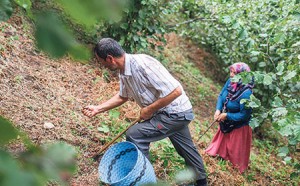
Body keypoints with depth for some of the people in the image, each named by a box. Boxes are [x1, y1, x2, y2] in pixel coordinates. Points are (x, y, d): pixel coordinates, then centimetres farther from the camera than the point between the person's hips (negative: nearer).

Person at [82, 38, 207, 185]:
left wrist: (149, 110, -22)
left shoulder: (143, 64, -31)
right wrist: (98, 109, 6)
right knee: (185, 147, 25)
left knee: (134, 135, -15)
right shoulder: (124, 71, -3)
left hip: (176, 113, -9)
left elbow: (176, 91, -31)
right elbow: (122, 96, 15)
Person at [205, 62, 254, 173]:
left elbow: (244, 115, -29)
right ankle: (220, 153, 58)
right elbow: (221, 96, -4)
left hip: (238, 126, -6)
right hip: (226, 122, 6)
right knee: (222, 139, 31)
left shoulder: (246, 93, -37)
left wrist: (227, 116, -24)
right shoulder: (230, 82, -17)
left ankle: (236, 166, 43)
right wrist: (218, 110, -19)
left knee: (235, 148, 18)